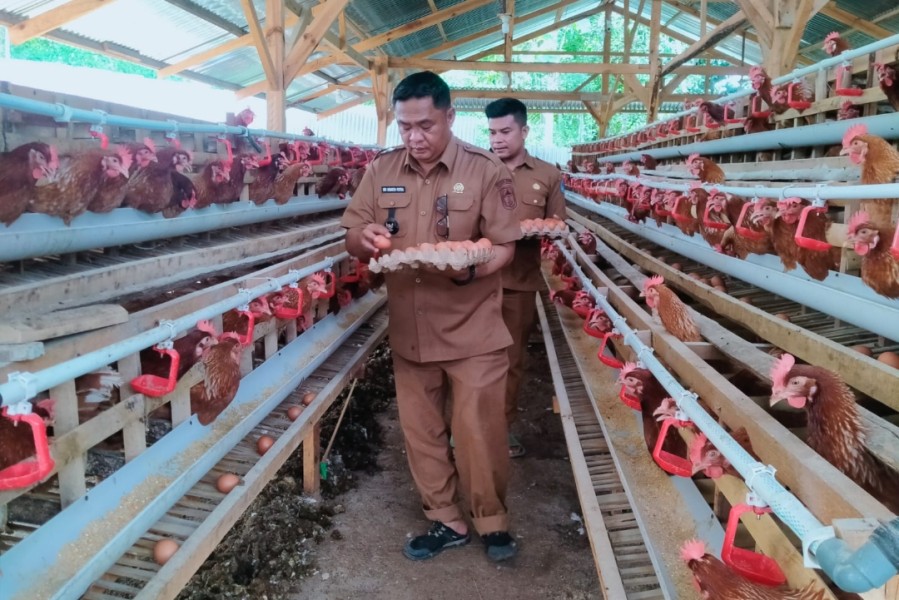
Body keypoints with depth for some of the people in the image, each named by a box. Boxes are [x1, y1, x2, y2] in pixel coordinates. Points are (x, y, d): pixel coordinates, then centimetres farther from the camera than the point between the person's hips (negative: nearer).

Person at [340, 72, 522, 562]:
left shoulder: (486, 171, -8)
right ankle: (446, 520, 33)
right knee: (420, 433, 14)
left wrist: (466, 268, -29)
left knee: (478, 433, 4)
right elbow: (351, 240, 6)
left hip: (473, 331, -4)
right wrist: (365, 238, -19)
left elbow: (504, 248, -8)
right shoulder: (381, 171, 3)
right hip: (408, 330, 4)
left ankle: (491, 520, 29)